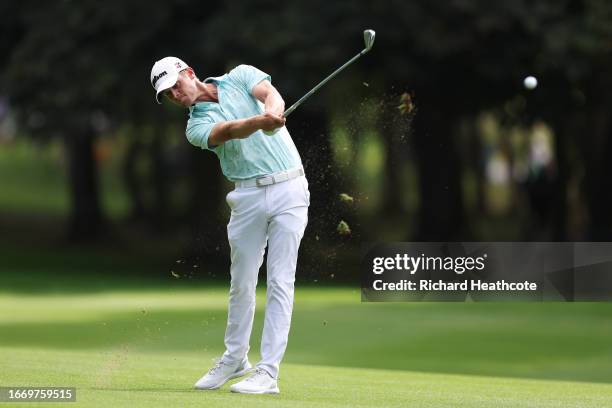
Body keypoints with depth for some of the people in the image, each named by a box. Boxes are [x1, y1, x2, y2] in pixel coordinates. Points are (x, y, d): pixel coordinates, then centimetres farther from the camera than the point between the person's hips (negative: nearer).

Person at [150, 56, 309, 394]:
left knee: (280, 282, -7)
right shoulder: (197, 126, 3)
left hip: (289, 188, -2)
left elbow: (272, 95, -13)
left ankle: (268, 372, -9)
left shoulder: (240, 77, 7)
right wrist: (260, 121, -40)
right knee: (242, 282, 10)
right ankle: (235, 359, 29)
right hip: (249, 196, 2)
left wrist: (272, 113, -38)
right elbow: (228, 131, -19)